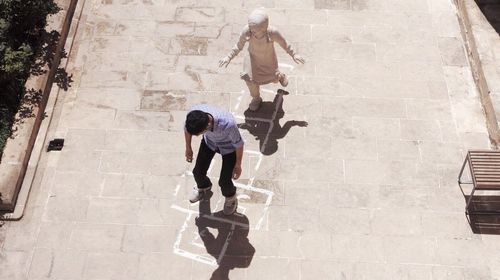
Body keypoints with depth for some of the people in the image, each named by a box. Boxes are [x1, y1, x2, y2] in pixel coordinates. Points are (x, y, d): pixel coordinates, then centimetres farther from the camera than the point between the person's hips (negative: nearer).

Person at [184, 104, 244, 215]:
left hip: (228, 146, -3)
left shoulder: (227, 124, -45)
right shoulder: (193, 113, -34)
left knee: (224, 181, -2)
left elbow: (239, 144, -24)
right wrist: (188, 148, 6)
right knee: (198, 171, 8)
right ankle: (203, 186, 45)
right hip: (209, 141, 4)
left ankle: (230, 196, 35)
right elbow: (187, 128, -8)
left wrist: (238, 165, -9)